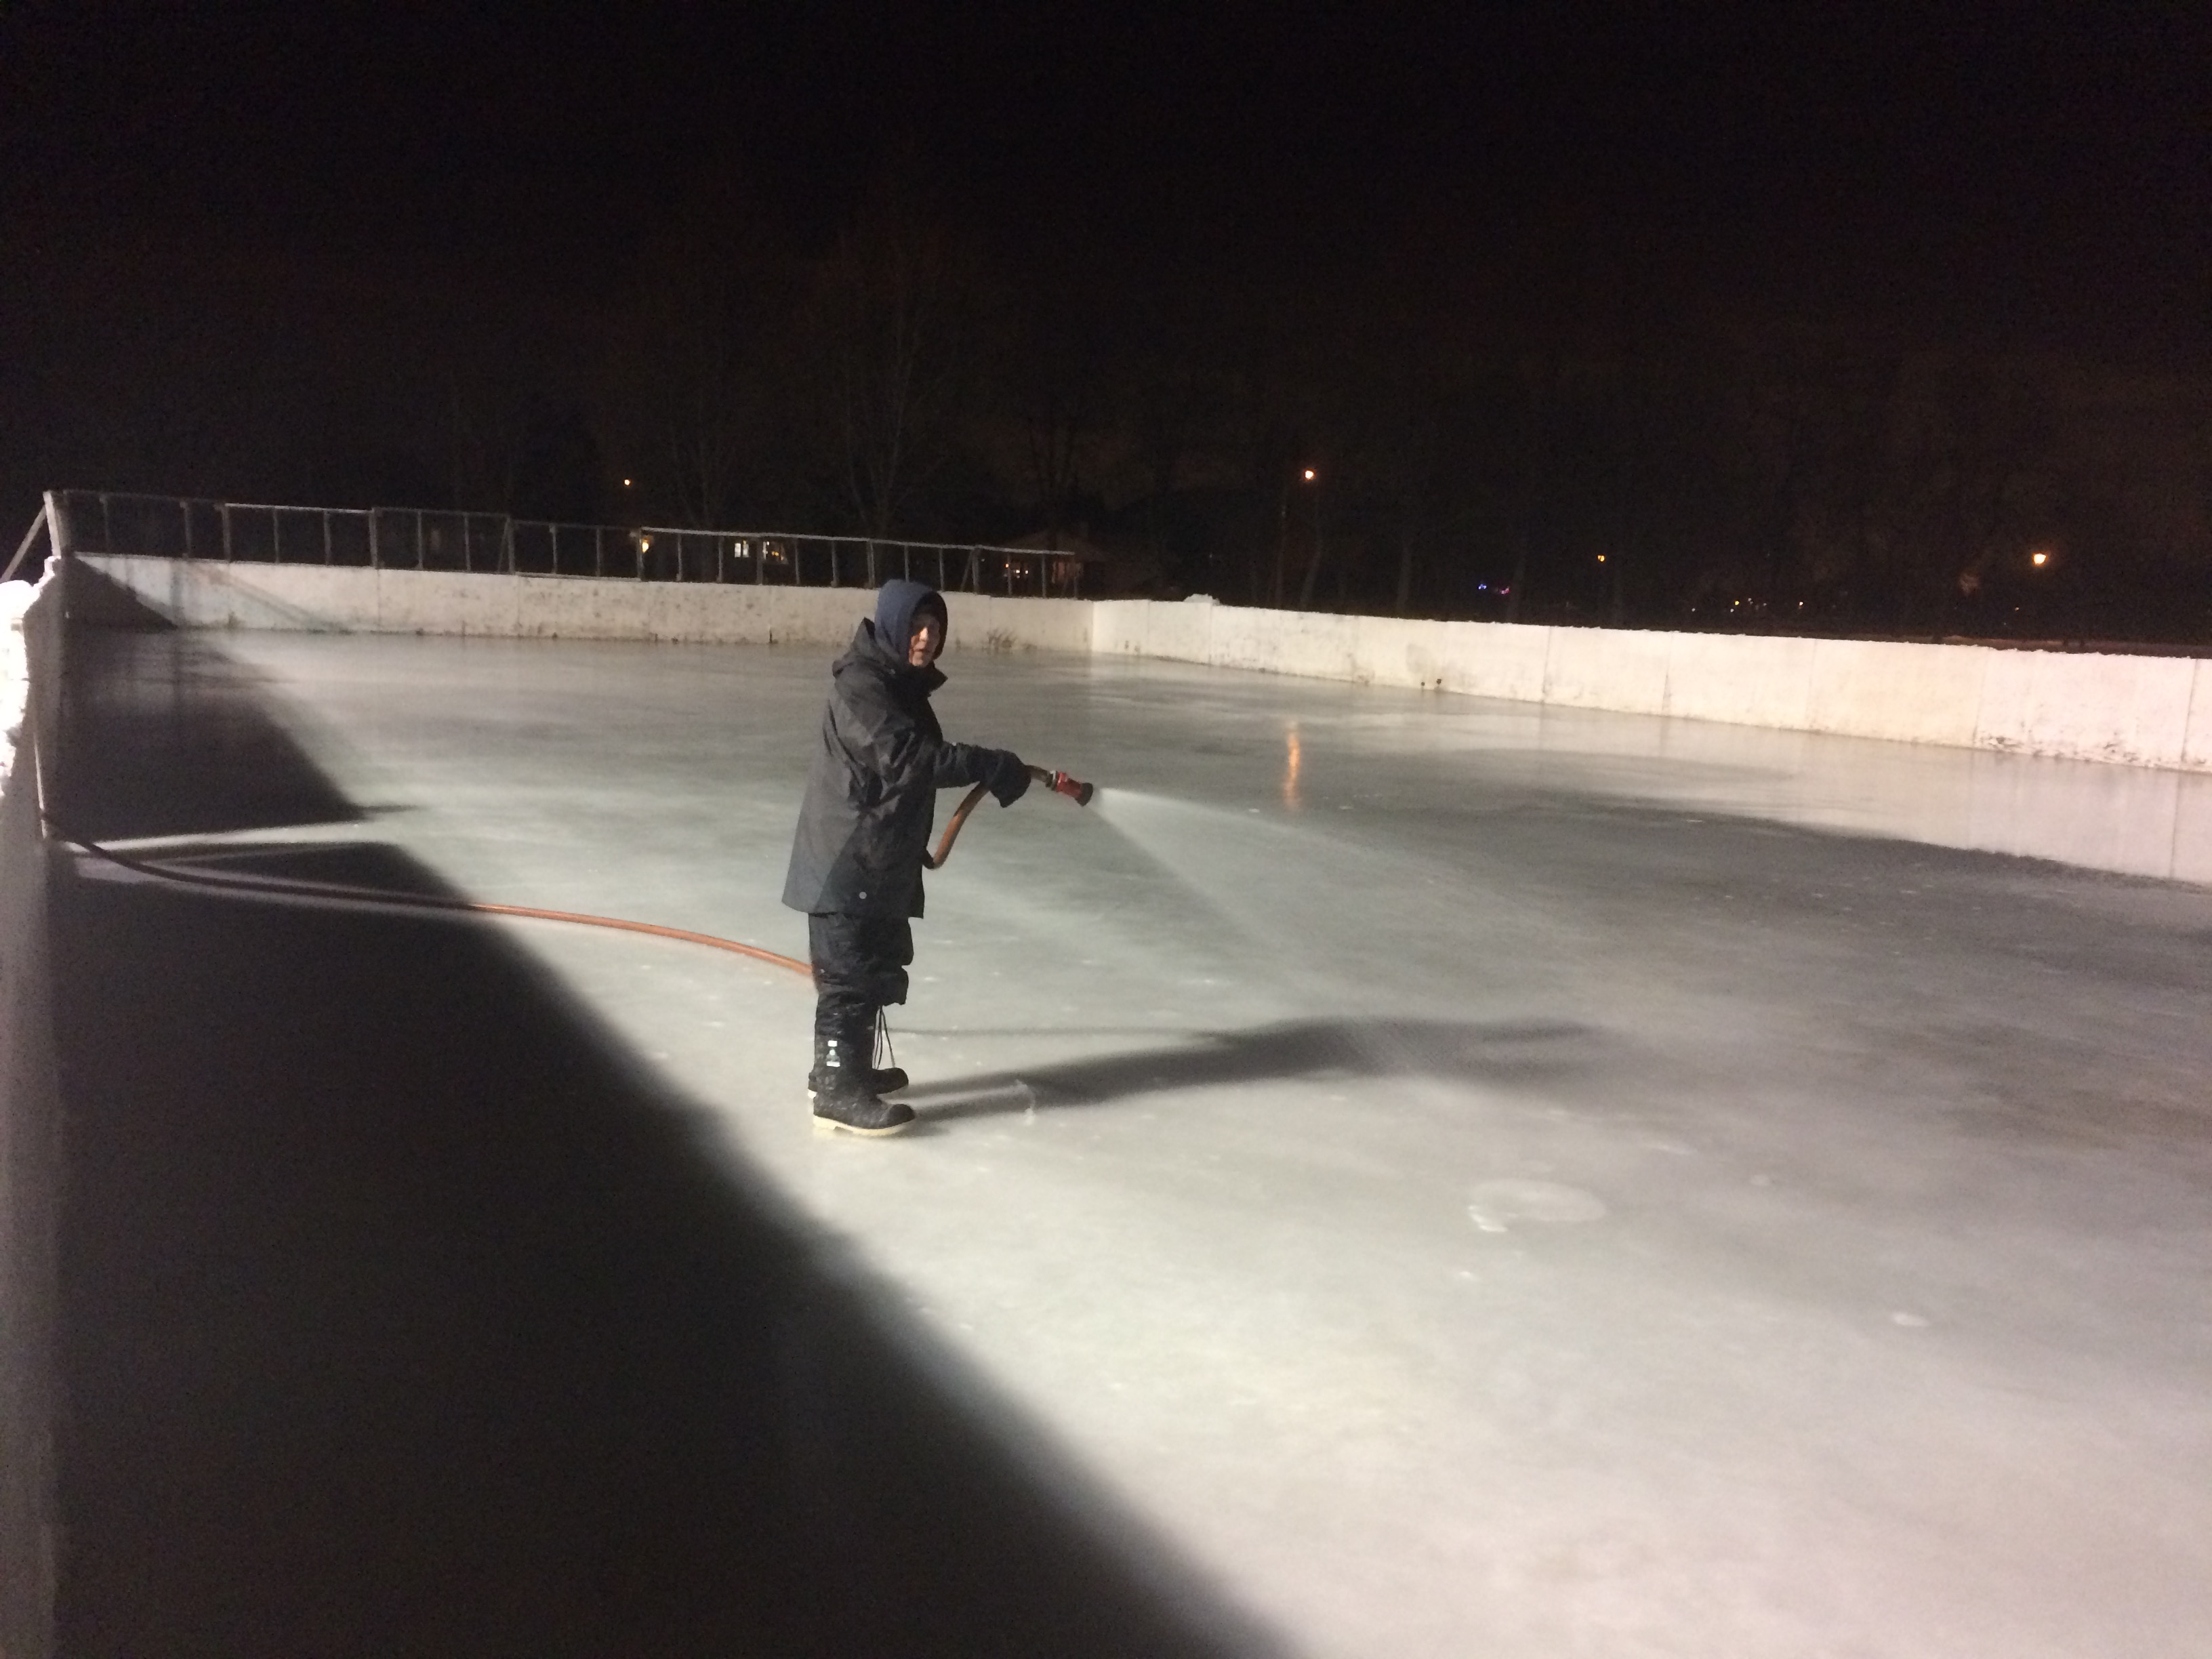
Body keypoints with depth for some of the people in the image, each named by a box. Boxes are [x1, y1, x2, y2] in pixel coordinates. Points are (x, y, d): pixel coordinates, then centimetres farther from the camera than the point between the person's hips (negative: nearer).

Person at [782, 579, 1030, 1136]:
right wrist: (992, 764, -29)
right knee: (852, 969, -6)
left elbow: (919, 758, 19)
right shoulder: (861, 686, -18)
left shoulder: (902, 683, 13)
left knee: (880, 960, 18)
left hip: (879, 853, 10)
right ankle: (838, 1091, 0)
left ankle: (841, 1066, 32)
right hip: (847, 855, -10)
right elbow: (907, 758, -29)